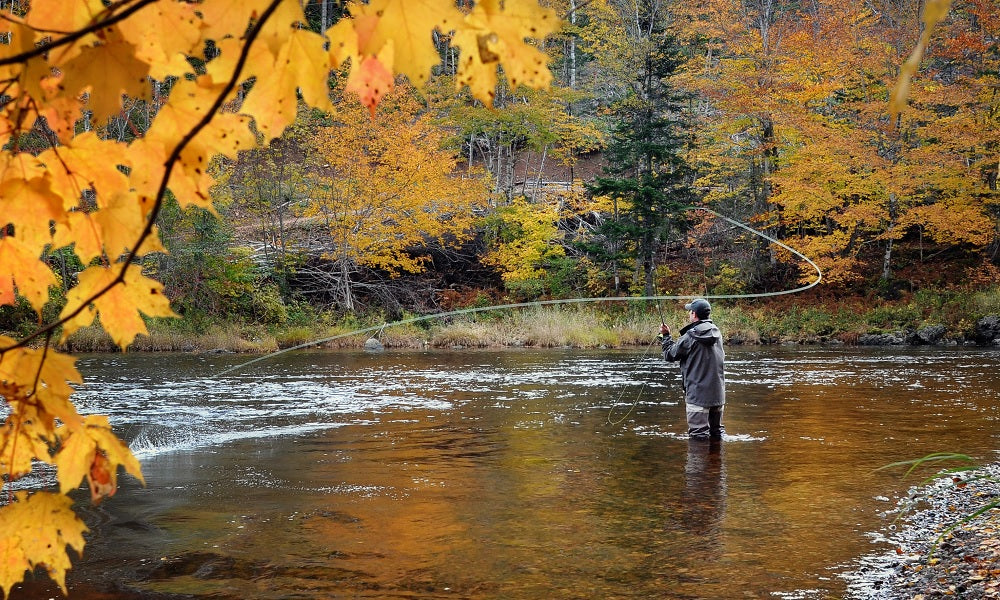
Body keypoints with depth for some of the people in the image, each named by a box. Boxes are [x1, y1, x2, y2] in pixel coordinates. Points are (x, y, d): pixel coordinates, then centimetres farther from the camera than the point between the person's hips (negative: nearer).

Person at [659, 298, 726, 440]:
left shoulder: (690, 336, -15)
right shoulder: (717, 333, 6)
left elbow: (670, 355, -4)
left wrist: (665, 336, 13)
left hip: (698, 394, -7)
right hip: (718, 393, 7)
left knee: (698, 436, -3)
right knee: (717, 432, 17)